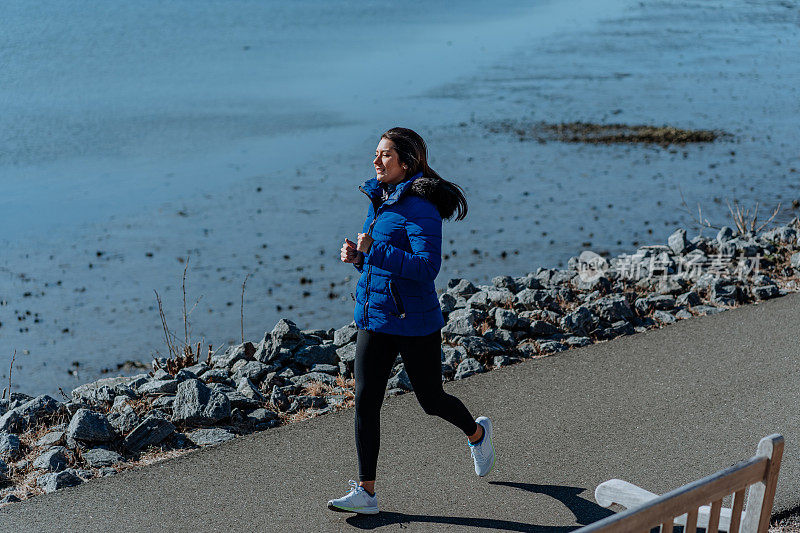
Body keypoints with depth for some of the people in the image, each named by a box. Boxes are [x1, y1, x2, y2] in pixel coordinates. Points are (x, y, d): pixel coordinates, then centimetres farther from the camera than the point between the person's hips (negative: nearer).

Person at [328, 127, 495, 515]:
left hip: (413, 320, -7)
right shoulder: (378, 200, 9)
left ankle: (477, 432, 42)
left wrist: (373, 250, -26)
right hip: (373, 317, 7)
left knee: (431, 400, 10)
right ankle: (366, 493, 7)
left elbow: (427, 266, -26)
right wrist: (356, 254, -1)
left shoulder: (420, 208, -18)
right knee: (365, 401, 0)